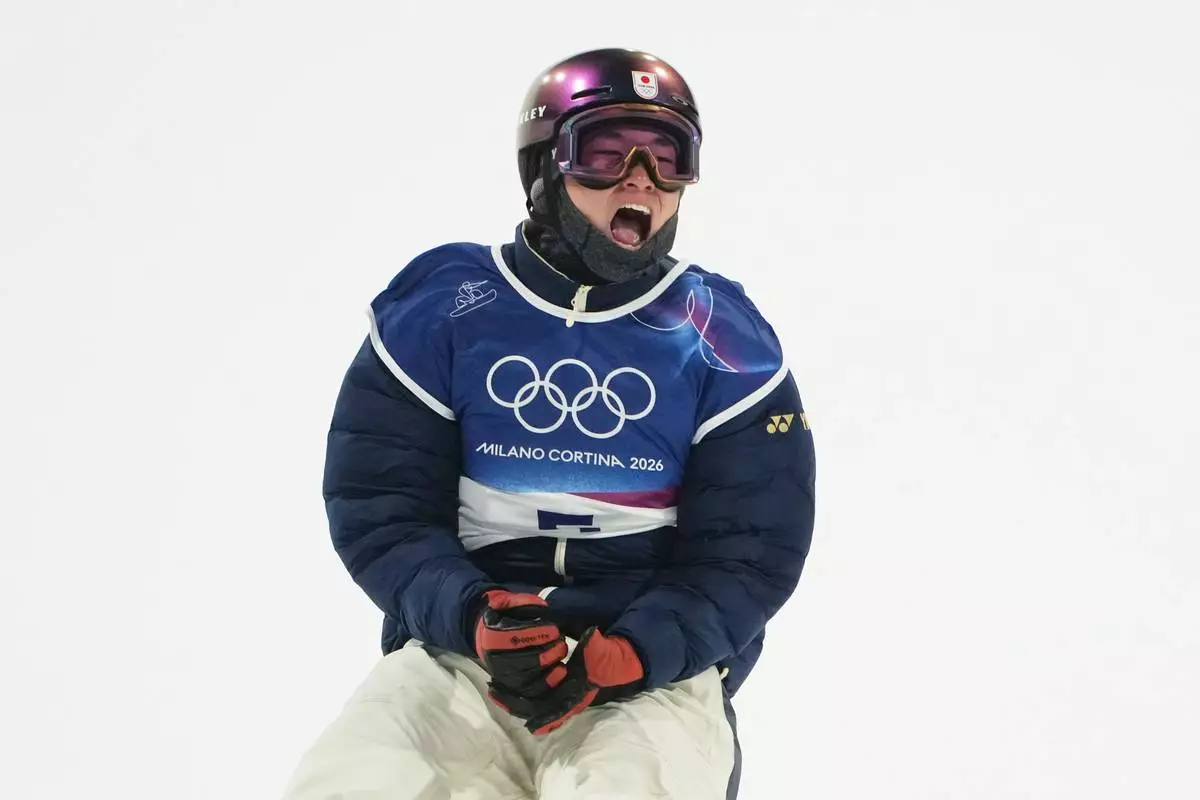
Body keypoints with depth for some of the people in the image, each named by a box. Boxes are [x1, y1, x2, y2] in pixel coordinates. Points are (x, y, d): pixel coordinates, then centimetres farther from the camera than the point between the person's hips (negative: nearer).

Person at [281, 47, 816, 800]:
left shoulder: (722, 337, 3)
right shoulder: (439, 304, 3)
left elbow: (750, 549, 1)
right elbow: (378, 506, 2)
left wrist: (629, 655, -16)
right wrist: (472, 618, -17)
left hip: (656, 667, 0)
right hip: (458, 652, 1)